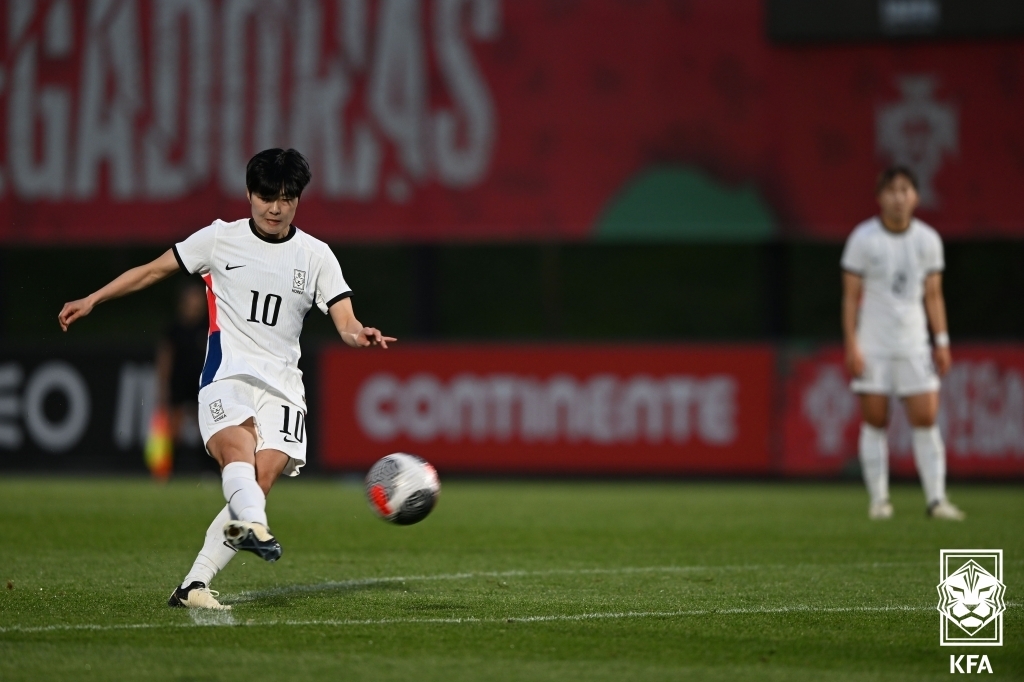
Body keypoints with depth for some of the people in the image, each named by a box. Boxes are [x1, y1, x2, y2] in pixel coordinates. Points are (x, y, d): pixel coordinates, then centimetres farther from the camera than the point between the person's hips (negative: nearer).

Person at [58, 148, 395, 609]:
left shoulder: (315, 256, 9)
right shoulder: (221, 239, 8)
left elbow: (344, 321, 1)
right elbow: (152, 271, 17)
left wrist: (360, 336, -23)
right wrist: (93, 299, 13)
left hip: (281, 385, 1)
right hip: (227, 374, -1)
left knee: (263, 480, -16)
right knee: (237, 448, -32)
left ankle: (194, 584, -16)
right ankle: (253, 525, -60)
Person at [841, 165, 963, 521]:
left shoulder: (928, 239, 4)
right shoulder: (863, 238, -4)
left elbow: (933, 295, 11)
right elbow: (851, 295, -3)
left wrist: (942, 342, 5)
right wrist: (851, 345, -9)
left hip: (913, 344, 2)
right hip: (872, 344, -2)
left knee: (926, 419, -5)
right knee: (875, 421, -1)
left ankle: (936, 499, -3)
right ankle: (878, 499, 6)